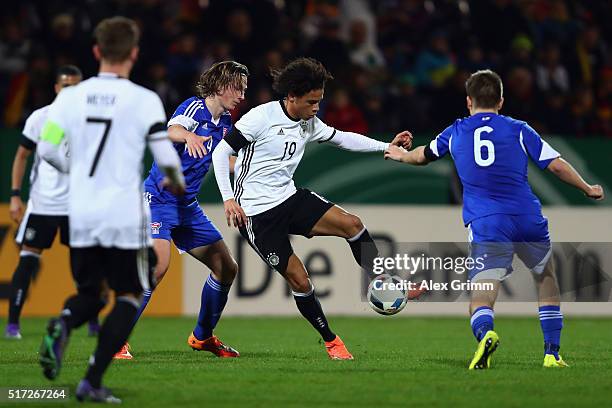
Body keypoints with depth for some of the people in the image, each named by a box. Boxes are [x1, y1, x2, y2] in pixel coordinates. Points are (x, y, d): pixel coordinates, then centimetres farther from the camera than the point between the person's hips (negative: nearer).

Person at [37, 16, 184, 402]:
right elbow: (165, 154, -9)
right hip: (126, 214, -4)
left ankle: (63, 323, -18)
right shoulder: (145, 101, -8)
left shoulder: (71, 96, 2)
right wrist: (177, 180, 13)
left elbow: (47, 148, 1)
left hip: (81, 215, 4)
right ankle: (93, 381, -3)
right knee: (129, 297, 9)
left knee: (90, 293, 18)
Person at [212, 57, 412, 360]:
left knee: (352, 224, -11)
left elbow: (341, 138, 18)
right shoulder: (262, 117, -16)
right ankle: (331, 342, 8)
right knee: (299, 280, -9)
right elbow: (221, 152, -15)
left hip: (289, 198, 7)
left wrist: (387, 146, 9)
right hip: (256, 214, -7)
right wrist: (228, 199, -22)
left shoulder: (309, 123, 5)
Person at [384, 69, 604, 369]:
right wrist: (588, 189, 22)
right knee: (546, 277, 28)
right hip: (528, 220, 1)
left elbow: (423, 156, 33)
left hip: (486, 227, -1)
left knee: (480, 300, -6)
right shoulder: (518, 130, 10)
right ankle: (552, 354, 24)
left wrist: (401, 155, 56)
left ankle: (484, 334, -43)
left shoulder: (456, 132, 15)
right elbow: (557, 165, 5)